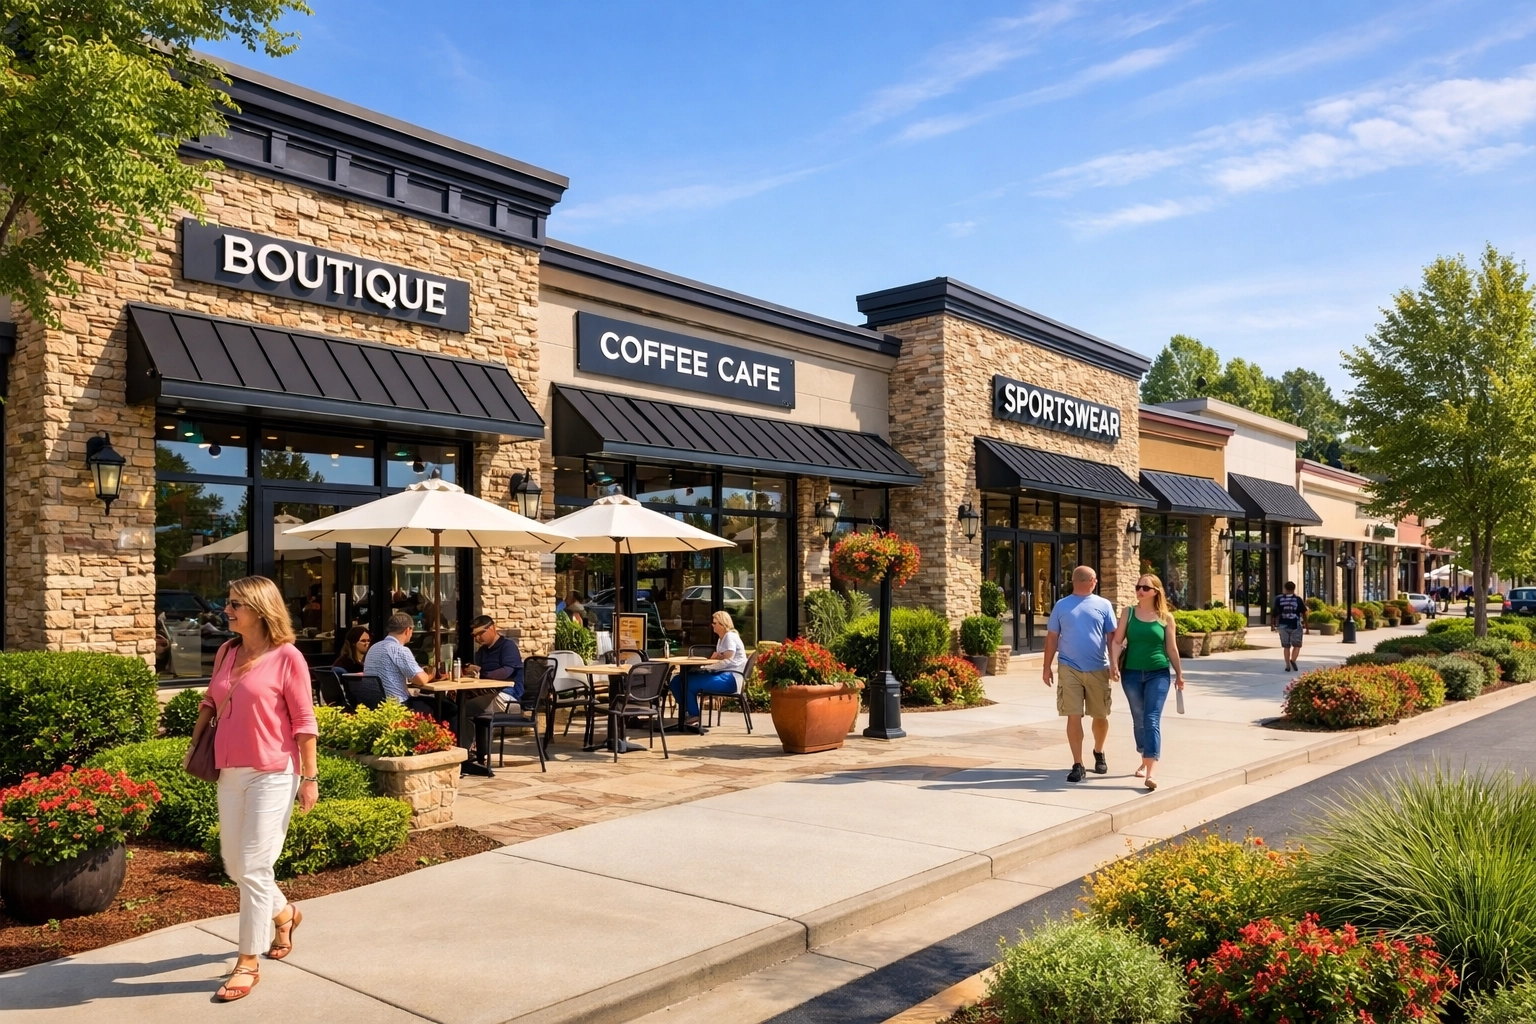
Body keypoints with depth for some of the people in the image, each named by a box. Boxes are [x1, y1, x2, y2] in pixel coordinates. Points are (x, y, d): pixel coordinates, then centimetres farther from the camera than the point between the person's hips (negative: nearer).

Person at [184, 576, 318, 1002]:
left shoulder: (287, 657, -13)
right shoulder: (226, 653, 6)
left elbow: (304, 721, -11)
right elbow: (210, 701, 22)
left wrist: (310, 778, -10)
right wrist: (194, 743, 15)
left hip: (272, 775, -7)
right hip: (230, 773, 7)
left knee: (254, 868, -3)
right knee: (234, 864, 16)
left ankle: (248, 963, 11)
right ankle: (284, 914, 42)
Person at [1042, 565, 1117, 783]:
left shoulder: (1103, 605, 7)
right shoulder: (1062, 606, 5)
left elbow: (1112, 637, 5)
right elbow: (1052, 638, 6)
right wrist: (1047, 667, 3)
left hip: (1098, 669, 2)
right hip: (1070, 669, -1)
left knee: (1100, 716, 12)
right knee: (1073, 716, -6)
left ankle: (1099, 753, 37)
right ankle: (1078, 765, 0)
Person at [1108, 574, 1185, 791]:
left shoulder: (1166, 617, 1)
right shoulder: (1128, 613, 3)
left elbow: (1172, 648, 6)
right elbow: (1117, 640, 0)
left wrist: (1179, 674, 7)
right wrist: (1114, 663, -14)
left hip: (1158, 673, -2)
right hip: (1132, 673, 2)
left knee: (1152, 720, -11)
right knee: (1139, 720, 14)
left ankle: (1150, 773, -17)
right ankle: (1144, 761, 33)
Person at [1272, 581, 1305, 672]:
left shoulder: (1279, 599, 0)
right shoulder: (1298, 599, -4)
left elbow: (1273, 612, 0)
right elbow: (1304, 613, -1)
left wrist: (1272, 623, 9)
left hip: (1283, 625, 2)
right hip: (1295, 625, -2)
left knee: (1286, 646, 10)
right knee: (1297, 645, 10)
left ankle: (1288, 665, 6)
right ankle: (1293, 660, -12)